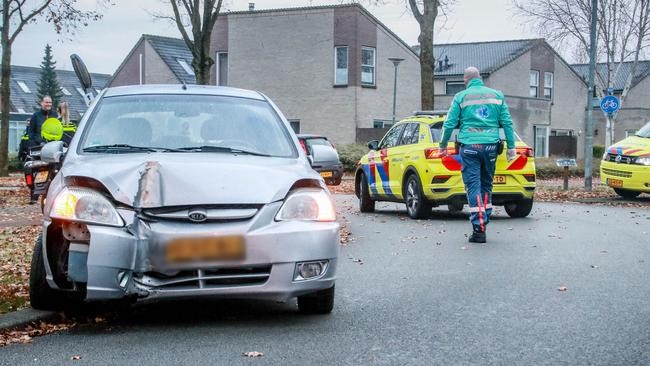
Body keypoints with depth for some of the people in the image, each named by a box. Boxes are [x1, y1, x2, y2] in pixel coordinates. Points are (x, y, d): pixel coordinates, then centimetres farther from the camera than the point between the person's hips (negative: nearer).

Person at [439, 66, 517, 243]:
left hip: (469, 146, -3)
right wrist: (511, 147, 10)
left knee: (473, 187, -4)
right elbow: (507, 122, 7)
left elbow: (450, 124, 1)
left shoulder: (461, 97, 1)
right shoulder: (496, 95, 10)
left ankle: (479, 228, -13)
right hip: (490, 146, 3)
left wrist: (443, 145, 13)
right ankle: (483, 223, 16)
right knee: (486, 186, 15)